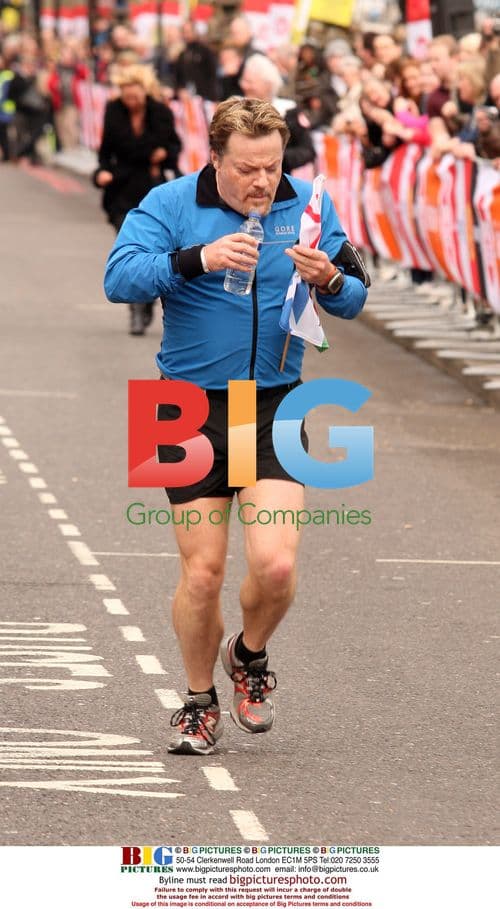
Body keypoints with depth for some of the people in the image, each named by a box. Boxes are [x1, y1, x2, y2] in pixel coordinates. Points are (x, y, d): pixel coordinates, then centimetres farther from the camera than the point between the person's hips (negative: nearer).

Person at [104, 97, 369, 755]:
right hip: (192, 410, -1)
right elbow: (120, 278, -19)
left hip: (275, 409, 1)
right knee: (202, 572, 0)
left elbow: (354, 300, 3)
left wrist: (328, 280, -21)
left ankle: (249, 656, 20)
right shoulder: (171, 205, -6)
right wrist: (197, 258, -33)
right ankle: (200, 702, 23)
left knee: (275, 564, -13)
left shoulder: (307, 205, 1)